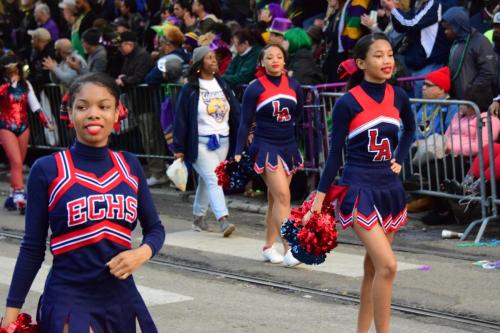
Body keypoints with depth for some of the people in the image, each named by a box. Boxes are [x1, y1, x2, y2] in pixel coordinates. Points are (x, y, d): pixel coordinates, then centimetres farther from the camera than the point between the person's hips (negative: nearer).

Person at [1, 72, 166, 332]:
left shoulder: (130, 167, 3)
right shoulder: (47, 171, -7)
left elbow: (154, 228, 12)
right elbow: (33, 247, -3)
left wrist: (143, 252, -9)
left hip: (122, 298, 4)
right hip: (68, 300, -4)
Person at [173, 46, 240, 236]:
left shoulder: (222, 86, 11)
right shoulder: (190, 89, -5)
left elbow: (236, 112, 11)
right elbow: (181, 118, -4)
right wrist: (179, 148, -6)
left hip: (223, 141, 5)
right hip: (200, 142, -5)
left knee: (206, 181, 13)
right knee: (213, 180, -16)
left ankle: (198, 218, 26)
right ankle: (223, 221, -24)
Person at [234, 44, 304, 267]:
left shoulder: (294, 86, 5)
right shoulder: (255, 88, -6)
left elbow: (298, 114, 21)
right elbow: (245, 122, -5)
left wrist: (285, 127, 9)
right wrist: (238, 153, -8)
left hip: (288, 146, 5)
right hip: (266, 147, -5)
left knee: (275, 199, 10)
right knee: (282, 196, -16)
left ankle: (268, 247, 19)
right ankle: (289, 249, -19)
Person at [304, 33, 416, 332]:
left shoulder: (398, 97, 3)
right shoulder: (348, 103, -11)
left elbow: (410, 129, 25)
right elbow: (336, 152, -5)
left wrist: (399, 159, 13)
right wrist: (321, 196, -6)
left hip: (390, 189, 6)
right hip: (358, 190, -5)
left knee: (373, 267, 11)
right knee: (387, 265, -17)